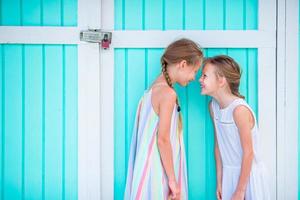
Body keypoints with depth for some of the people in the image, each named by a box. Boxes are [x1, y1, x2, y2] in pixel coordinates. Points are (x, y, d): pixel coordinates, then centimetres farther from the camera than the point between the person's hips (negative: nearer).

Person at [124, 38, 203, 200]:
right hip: (159, 172, -9)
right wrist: (173, 180, -15)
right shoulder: (168, 93, -17)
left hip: (149, 167, 9)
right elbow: (163, 140, -19)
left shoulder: (154, 89, 9)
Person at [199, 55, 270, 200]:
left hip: (248, 173, -6)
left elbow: (248, 153, -18)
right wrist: (219, 181, 5)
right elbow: (218, 145, 4)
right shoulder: (213, 106, -1)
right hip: (229, 173, 6)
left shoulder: (239, 109, -22)